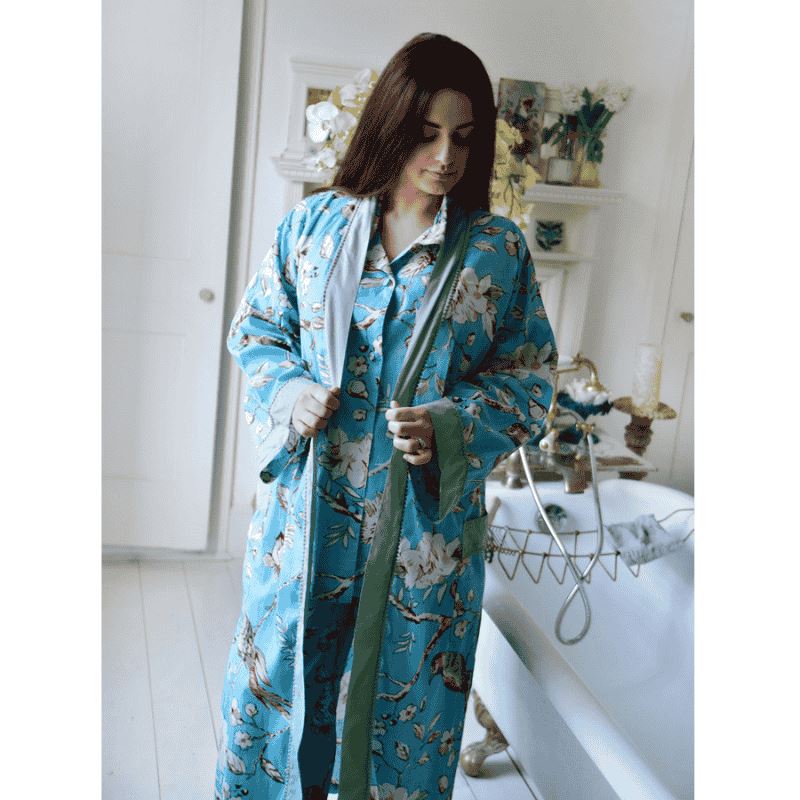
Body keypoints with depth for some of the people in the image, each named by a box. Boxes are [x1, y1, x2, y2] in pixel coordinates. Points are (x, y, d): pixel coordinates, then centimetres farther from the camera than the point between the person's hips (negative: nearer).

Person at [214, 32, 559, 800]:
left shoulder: (498, 249, -3)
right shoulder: (314, 222, 0)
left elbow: (529, 378, -1)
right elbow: (255, 328, 8)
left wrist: (448, 428, -18)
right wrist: (291, 391, -12)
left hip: (426, 523, -1)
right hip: (306, 510, 2)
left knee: (403, 692, 12)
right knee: (281, 669, 14)